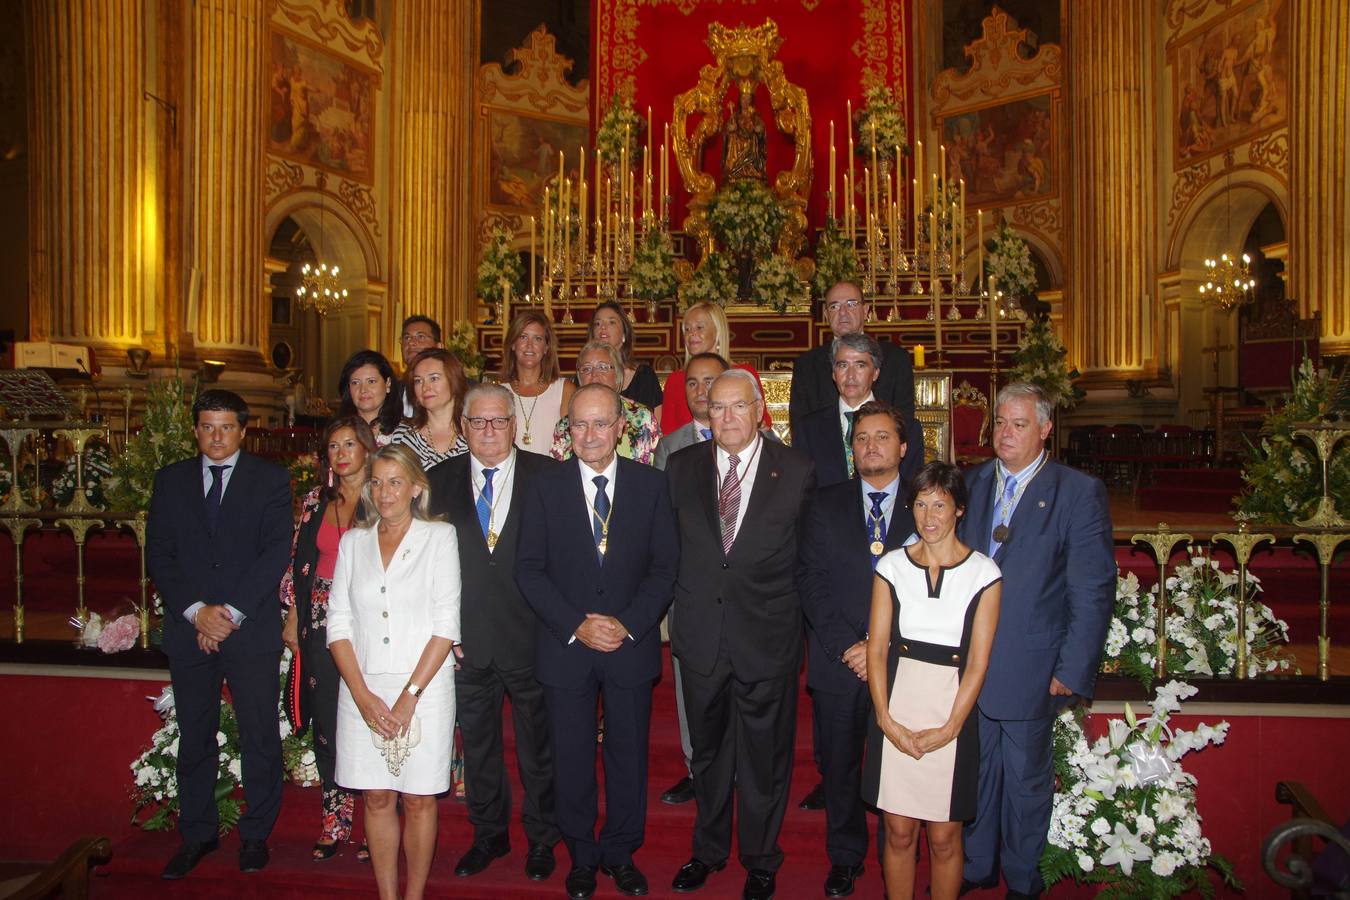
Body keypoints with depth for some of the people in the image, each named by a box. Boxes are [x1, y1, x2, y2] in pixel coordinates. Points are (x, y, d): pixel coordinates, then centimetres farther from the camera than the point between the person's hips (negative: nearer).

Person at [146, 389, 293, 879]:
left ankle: (256, 835, 18)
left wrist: (231, 611, -11)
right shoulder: (170, 480, 11)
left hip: (252, 628, -2)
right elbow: (158, 554, 5)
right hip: (188, 627, 3)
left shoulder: (270, 479, 2)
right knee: (194, 736, 10)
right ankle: (197, 834, 25)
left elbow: (276, 552, -6)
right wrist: (196, 611, -8)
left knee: (260, 736, 3)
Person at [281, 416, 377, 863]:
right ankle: (335, 821, 22)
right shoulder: (315, 500, 11)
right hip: (321, 624, 4)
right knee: (326, 723, 8)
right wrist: (293, 618, 10)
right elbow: (298, 560, 14)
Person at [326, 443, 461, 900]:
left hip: (423, 688, -3)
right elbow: (338, 622, 5)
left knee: (418, 799, 5)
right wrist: (362, 693, -7)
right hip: (363, 690, 3)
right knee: (377, 797, 9)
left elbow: (446, 622, -6)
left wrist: (410, 694, -12)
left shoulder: (439, 537, -1)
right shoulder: (353, 542, 9)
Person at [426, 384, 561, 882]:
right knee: (477, 744, 18)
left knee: (537, 746, 13)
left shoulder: (546, 475, -6)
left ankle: (541, 838, 34)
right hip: (465, 639, 3)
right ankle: (489, 834, 39)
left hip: (529, 637, -2)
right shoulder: (440, 479, 2)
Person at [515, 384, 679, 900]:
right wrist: (576, 625, -14)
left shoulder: (650, 485, 0)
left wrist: (628, 623, -13)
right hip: (565, 646, 0)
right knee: (572, 756, 11)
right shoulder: (544, 488, -1)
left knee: (628, 753, 12)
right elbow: (529, 569, -3)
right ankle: (581, 855, 31)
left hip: (632, 645, 0)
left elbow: (665, 565, -1)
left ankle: (620, 852, 31)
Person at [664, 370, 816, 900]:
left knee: (764, 757, 13)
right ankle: (709, 850, 41)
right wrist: (684, 601, 3)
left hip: (767, 638, -2)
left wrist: (786, 610, 2)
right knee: (708, 751, 20)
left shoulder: (796, 472, -5)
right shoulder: (681, 467, 1)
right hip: (700, 635, 2)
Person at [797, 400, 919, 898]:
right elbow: (811, 580, -1)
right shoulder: (826, 505, 6)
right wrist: (846, 645, -11)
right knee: (838, 766, 12)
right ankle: (845, 857, 32)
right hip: (837, 663, 1)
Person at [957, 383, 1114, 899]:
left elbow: (1093, 591, -10)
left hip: (1030, 669, -4)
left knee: (1026, 778, 13)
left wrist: (1072, 670, -13)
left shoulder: (1079, 492, -9)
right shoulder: (974, 483, 5)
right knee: (976, 769, 17)